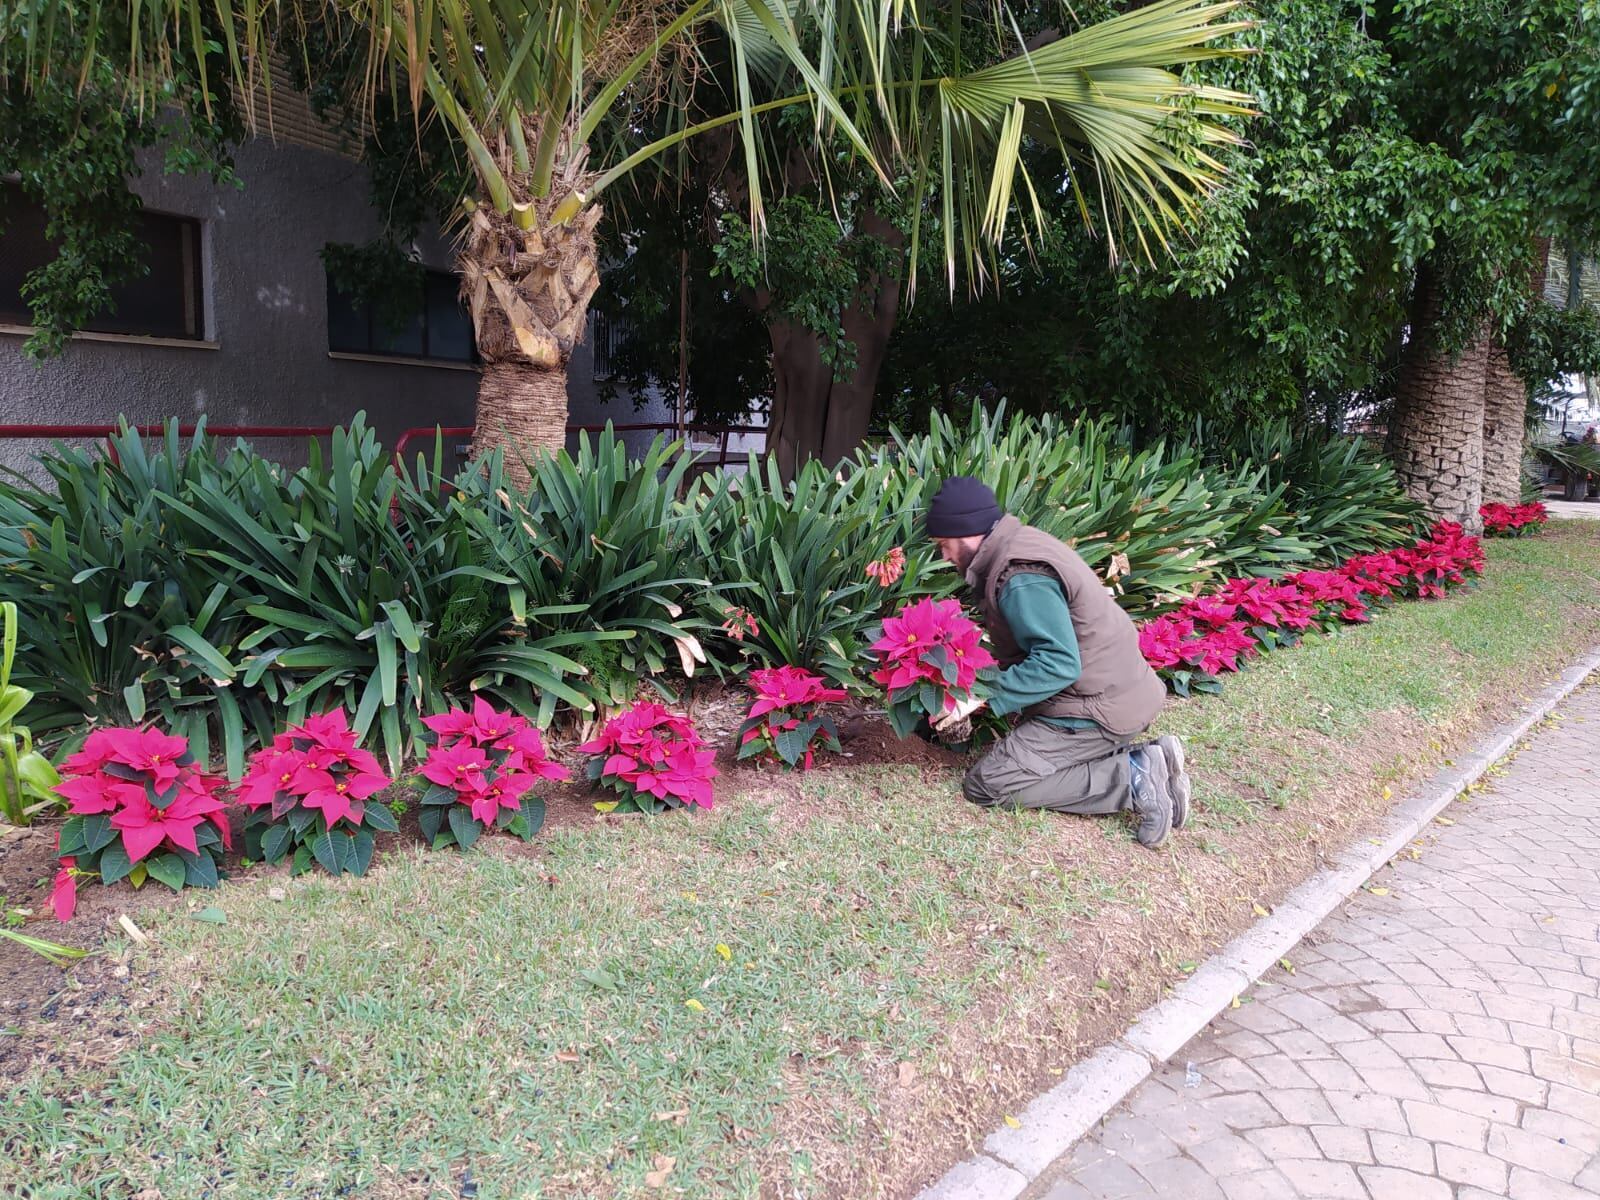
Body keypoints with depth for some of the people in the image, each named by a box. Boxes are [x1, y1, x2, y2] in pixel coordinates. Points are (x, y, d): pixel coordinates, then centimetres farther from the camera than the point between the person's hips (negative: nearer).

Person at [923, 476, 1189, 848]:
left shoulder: (1020, 580, -24)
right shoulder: (1019, 545, 7)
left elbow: (1058, 663, -28)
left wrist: (984, 697, -25)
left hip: (1098, 710, -10)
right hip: (1119, 690, 10)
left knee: (986, 785, -9)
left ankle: (1130, 779, -11)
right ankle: (1144, 760, 8)